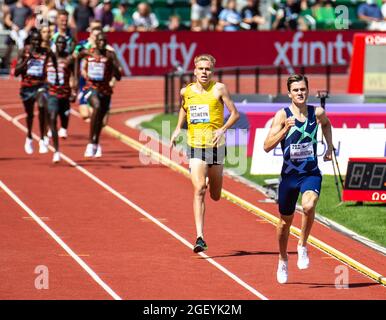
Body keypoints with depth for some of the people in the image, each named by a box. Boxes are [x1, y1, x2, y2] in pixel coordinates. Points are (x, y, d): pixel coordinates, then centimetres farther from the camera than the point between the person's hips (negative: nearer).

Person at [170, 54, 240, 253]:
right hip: (195, 147, 1)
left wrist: (223, 129, -19)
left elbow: (235, 114, -3)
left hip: (215, 146, -1)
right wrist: (178, 128, 15)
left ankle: (211, 181, 51)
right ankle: (200, 238, -17)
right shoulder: (186, 92, 5)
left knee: (215, 196, 12)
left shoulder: (219, 89, -5)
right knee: (198, 190, -15)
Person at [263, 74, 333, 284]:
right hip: (289, 174, 0)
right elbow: (267, 146, -16)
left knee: (308, 206, -31)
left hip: (311, 174, 0)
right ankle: (283, 260, 37)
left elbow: (326, 124, 25)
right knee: (285, 221, 13)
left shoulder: (317, 113, -2)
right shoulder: (282, 115, -9)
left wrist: (329, 146, 15)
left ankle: (302, 246, -8)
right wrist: (286, 129, -26)